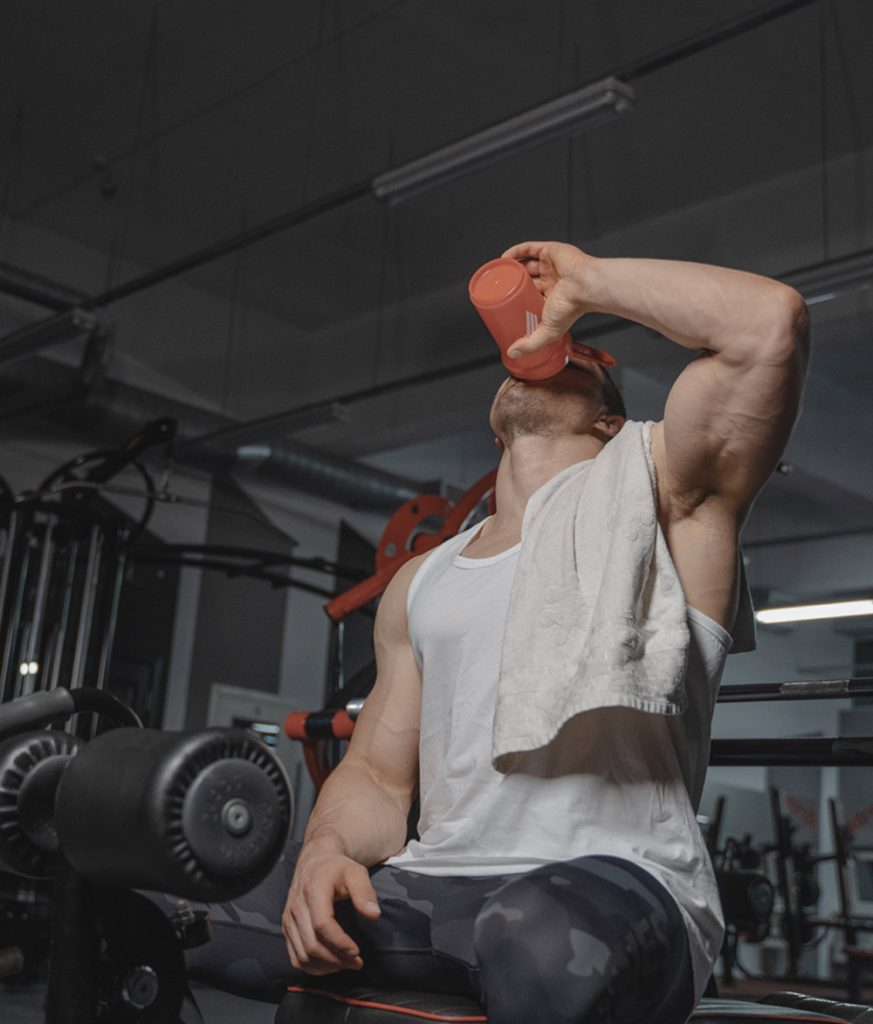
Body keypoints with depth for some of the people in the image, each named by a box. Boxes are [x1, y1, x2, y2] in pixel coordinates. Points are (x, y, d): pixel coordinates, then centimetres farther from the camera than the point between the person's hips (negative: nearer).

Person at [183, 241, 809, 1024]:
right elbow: (378, 773, 18)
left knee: (544, 946, -39)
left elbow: (771, 319, -7)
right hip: (435, 893, 5)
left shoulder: (648, 493, 8)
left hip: (621, 885, -4)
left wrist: (585, 284, 6)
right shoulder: (420, 582, 23)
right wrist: (329, 847, -5)